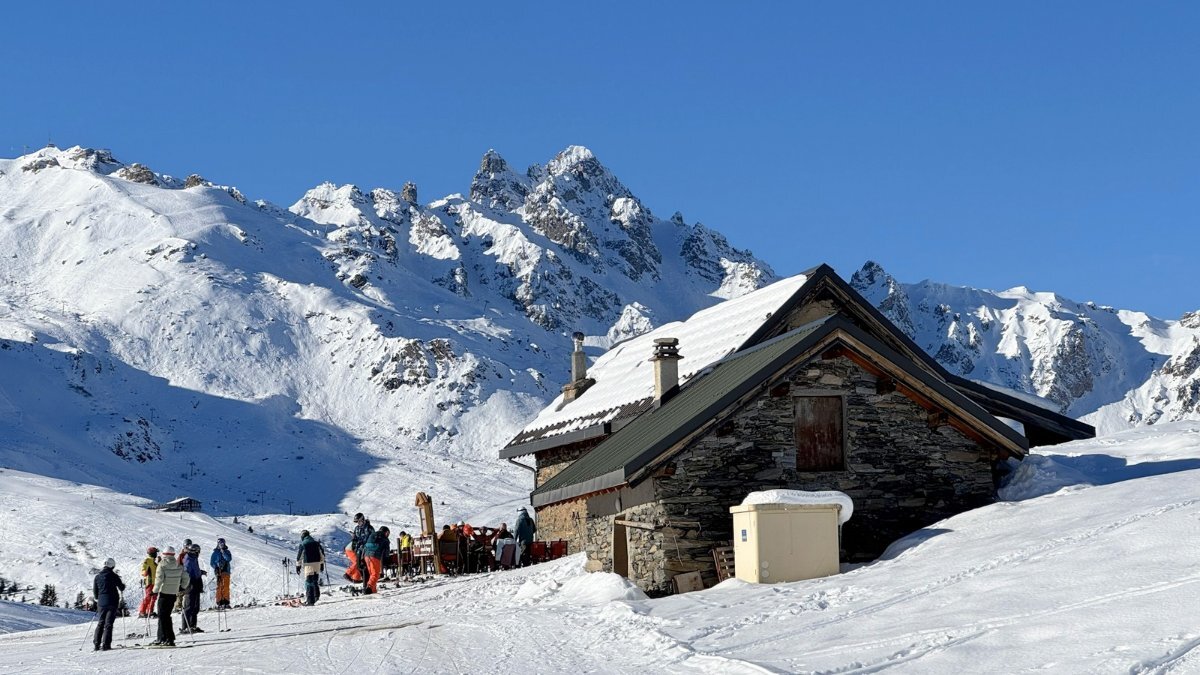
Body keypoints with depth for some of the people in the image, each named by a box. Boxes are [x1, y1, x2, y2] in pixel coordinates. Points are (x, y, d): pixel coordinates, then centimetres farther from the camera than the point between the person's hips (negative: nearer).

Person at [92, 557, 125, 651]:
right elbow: (121, 587, 0)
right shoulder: (113, 576, -6)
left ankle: (96, 644, 7)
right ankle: (106, 644, -9)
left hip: (101, 602, 4)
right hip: (112, 603, -4)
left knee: (100, 623, 13)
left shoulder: (98, 576, 6)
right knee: (108, 624, -3)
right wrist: (123, 584, 22)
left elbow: (95, 591, 12)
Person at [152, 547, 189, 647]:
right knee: (165, 615, 16)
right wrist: (182, 588, 23)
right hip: (173, 594, 6)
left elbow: (159, 579, -19)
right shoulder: (179, 566, 5)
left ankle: (169, 639, -7)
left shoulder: (162, 565, -11)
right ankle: (161, 637, 20)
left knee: (163, 616, -1)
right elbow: (185, 578, 8)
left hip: (164, 593, -6)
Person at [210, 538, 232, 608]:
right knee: (219, 587, -9)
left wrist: (223, 552, -10)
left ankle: (226, 602, 1)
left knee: (226, 587, -1)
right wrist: (216, 567, -11)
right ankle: (219, 602, -9)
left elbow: (229, 559, -6)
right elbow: (211, 563, 6)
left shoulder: (227, 552, 12)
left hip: (226, 571, 2)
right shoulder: (215, 553, 6)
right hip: (219, 572, -2)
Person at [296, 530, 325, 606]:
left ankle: (310, 600, -6)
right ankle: (316, 596, 17)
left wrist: (298, 566, 5)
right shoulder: (316, 543, 10)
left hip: (308, 564, -4)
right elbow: (322, 553, 13)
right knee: (316, 581, 19)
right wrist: (322, 564, 20)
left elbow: (299, 556, -3)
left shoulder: (302, 544, -3)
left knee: (308, 582, -3)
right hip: (317, 563, 4)